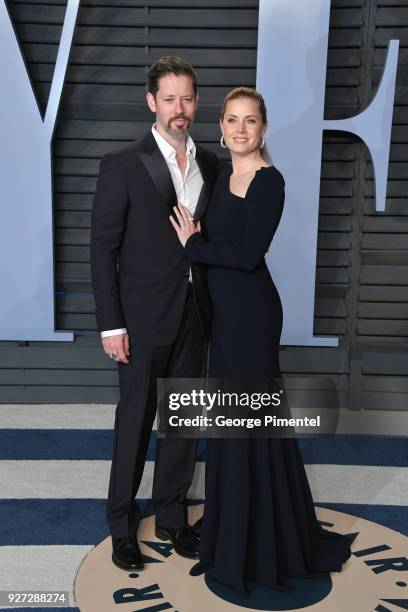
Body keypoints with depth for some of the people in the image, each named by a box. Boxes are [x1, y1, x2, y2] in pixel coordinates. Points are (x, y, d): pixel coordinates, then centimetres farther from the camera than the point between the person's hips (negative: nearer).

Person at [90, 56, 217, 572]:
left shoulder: (209, 163, 8)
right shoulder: (122, 166, -7)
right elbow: (103, 249, -8)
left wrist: (213, 306, 6)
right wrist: (111, 325, -12)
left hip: (194, 316, 5)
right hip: (144, 317, -4)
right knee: (134, 422, 8)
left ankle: (171, 516, 33)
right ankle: (122, 525, 28)